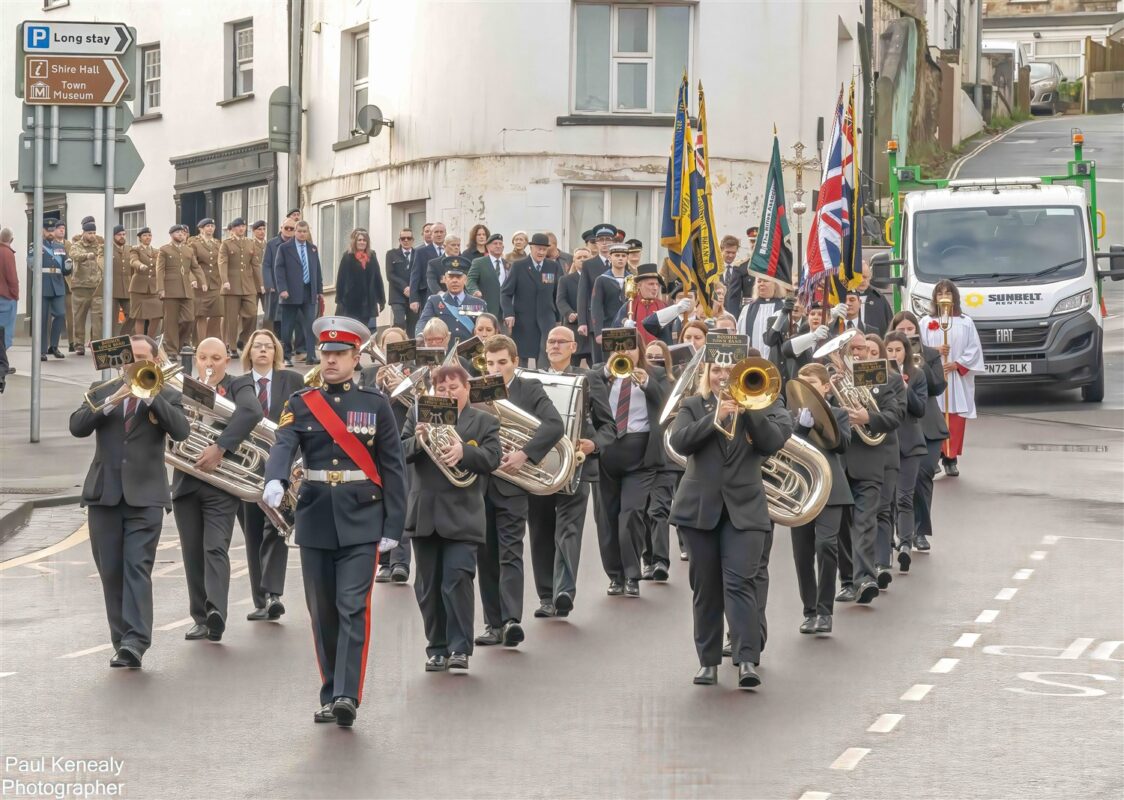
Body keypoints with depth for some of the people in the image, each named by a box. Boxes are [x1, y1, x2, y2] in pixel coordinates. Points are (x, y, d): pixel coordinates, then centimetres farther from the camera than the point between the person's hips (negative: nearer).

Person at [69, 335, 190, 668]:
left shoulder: (166, 396, 7)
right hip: (104, 492, 3)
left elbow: (181, 431, -10)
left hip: (144, 494, -3)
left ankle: (135, 642, -21)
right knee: (111, 573, 5)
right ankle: (122, 643, 12)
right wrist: (111, 401, -15)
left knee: (138, 568, -14)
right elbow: (77, 426, -3)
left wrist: (150, 396, -16)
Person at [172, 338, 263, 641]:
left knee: (216, 548, -9)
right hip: (186, 481, 3)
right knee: (193, 553, 0)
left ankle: (216, 610, -14)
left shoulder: (238, 386, 3)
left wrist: (220, 446, -27)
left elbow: (252, 411, -19)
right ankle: (201, 618, -2)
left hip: (222, 482, -3)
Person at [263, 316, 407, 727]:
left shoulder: (376, 405, 3)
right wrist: (275, 481, -34)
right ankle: (330, 696, 15)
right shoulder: (300, 404, 6)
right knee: (322, 612, 7)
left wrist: (393, 526, -5)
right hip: (315, 521, 2)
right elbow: (283, 446, -12)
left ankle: (348, 696, -18)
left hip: (360, 522, -2)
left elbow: (392, 468, 2)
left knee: (353, 608, -12)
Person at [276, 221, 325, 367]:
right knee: (288, 326, 3)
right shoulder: (285, 248, 1)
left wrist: (320, 290, 11)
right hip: (291, 293, -3)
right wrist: (282, 289, -15)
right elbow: (279, 269, -5)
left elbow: (318, 270, 16)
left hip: (309, 293, 3)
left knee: (310, 325, -6)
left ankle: (311, 356, -7)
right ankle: (286, 356, 12)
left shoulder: (313, 249, 14)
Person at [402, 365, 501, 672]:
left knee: (457, 579, -13)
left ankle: (460, 647, -8)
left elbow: (492, 458, -6)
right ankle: (437, 648, 15)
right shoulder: (418, 415, 10)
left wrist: (463, 452, -23)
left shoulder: (484, 421, 6)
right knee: (428, 586, 7)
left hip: (462, 516, -3)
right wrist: (417, 441, -18)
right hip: (425, 514, 3)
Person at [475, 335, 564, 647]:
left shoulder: (530, 390, 0)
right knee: (486, 557, 7)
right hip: (478, 485, 4)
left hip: (510, 484, -4)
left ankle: (511, 620, -19)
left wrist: (524, 453, -23)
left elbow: (555, 425, -14)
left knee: (510, 554, -11)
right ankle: (493, 623, 12)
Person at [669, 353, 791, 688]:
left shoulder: (758, 405, 8)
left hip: (744, 508, -2)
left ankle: (747, 660, -20)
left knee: (739, 582, -13)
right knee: (706, 587, 6)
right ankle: (708, 661, 13)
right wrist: (715, 416, -17)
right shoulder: (693, 406, 9)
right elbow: (680, 441, -8)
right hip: (700, 507, 2)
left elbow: (773, 441, -8)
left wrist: (746, 409, -16)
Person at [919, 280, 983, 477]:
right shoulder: (926, 322, 8)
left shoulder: (966, 322, 8)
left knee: (956, 420, -2)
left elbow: (974, 350, 4)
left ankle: (951, 459, 4)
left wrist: (957, 364, -9)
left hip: (958, 378, 0)